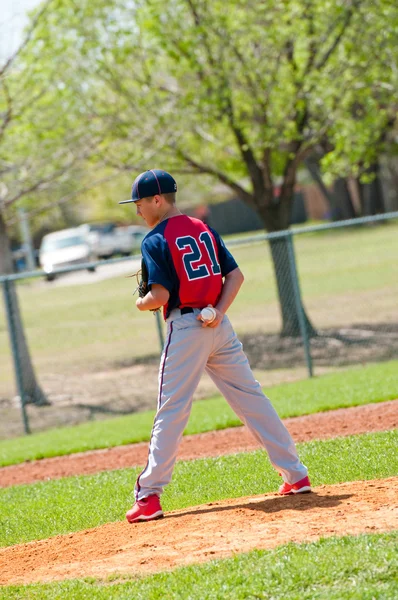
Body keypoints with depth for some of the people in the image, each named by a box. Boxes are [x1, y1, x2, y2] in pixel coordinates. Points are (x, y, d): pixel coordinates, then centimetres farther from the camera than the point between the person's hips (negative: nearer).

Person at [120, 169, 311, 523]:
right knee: (251, 398, 10)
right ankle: (296, 475, 10)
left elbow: (160, 296, -15)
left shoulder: (156, 241, -8)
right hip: (218, 325, 6)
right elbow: (235, 275, 8)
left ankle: (149, 496, -5)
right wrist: (218, 312, -2)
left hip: (184, 329, -6)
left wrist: (142, 304, 5)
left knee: (172, 411, -4)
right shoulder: (204, 229, 13)